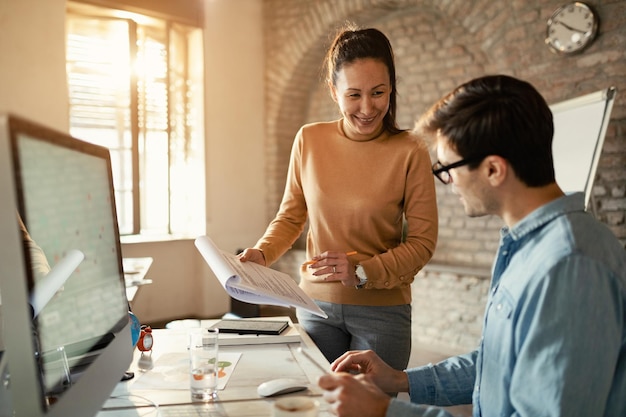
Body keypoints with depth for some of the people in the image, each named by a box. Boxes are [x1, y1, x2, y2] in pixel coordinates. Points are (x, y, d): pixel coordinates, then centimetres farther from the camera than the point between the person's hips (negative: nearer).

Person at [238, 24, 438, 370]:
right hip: (316, 303, 2)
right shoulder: (309, 140, -3)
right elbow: (290, 216, 6)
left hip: (382, 311, -2)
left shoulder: (410, 153, -11)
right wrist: (261, 254, -11)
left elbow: (422, 242, -8)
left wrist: (363, 272, -20)